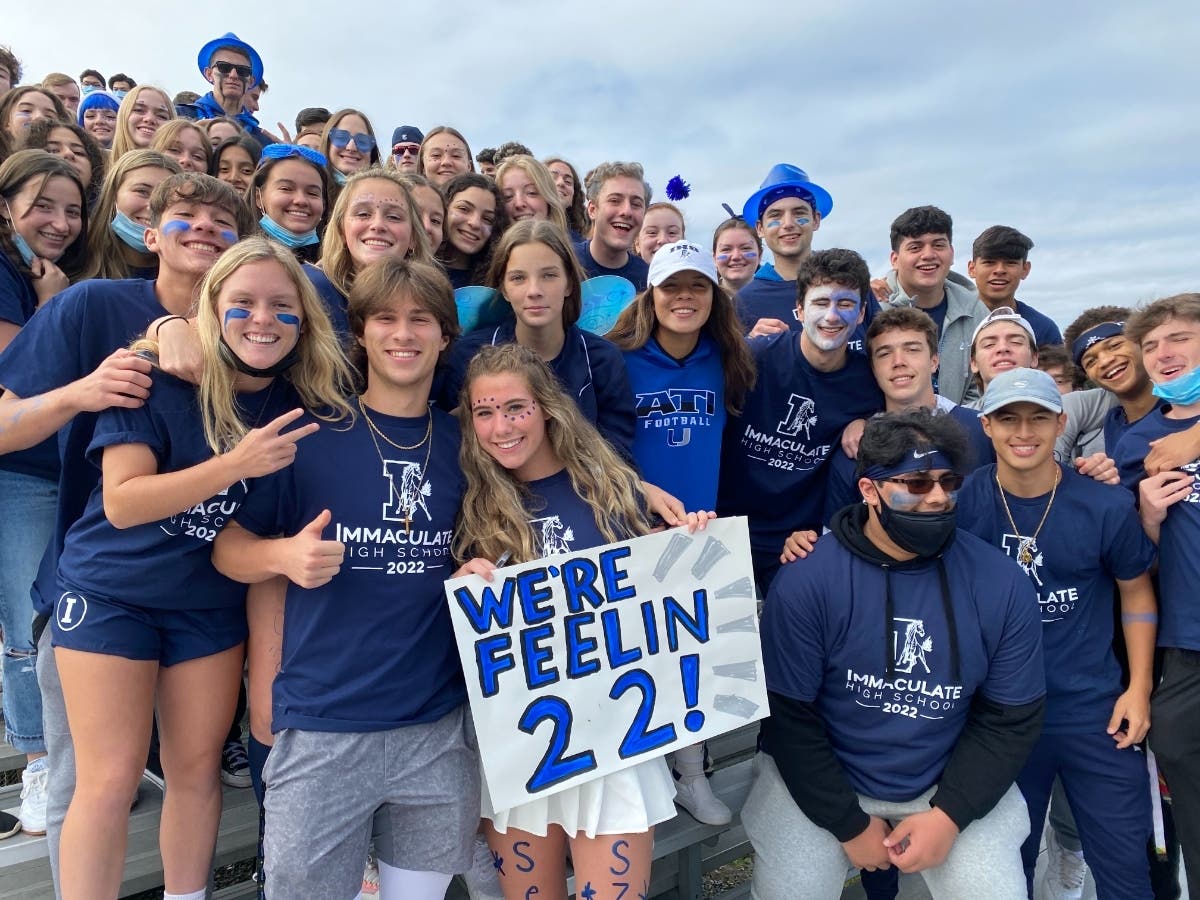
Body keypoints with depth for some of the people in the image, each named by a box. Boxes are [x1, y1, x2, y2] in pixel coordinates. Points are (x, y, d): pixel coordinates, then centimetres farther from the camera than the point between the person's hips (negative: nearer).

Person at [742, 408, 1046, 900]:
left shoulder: (1002, 584, -10)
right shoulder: (805, 581, -18)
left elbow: (1012, 718, -3)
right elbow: (787, 716, -13)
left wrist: (949, 814, -9)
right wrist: (850, 825, -10)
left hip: (954, 786, 2)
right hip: (817, 785, -1)